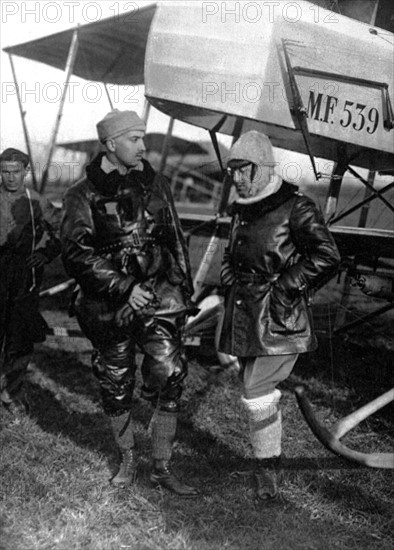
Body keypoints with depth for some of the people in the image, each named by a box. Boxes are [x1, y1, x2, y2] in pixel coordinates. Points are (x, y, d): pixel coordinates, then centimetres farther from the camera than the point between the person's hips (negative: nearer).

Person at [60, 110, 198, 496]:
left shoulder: (154, 185, 7)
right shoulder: (84, 196, -6)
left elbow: (175, 240, 15)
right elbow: (77, 255, -14)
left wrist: (184, 290, 14)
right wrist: (124, 289, -20)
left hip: (160, 298, 3)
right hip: (110, 306, -2)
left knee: (170, 377, -5)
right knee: (116, 386, 10)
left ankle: (162, 467, 10)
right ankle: (127, 460, 32)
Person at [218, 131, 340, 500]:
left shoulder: (295, 209, -12)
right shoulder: (241, 210, 12)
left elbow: (326, 257, -16)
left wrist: (282, 286, -16)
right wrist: (230, 278, 8)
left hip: (279, 320, -7)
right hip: (244, 318, 7)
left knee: (256, 393, -9)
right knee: (260, 391, 14)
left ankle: (267, 467, 9)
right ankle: (268, 465, 29)